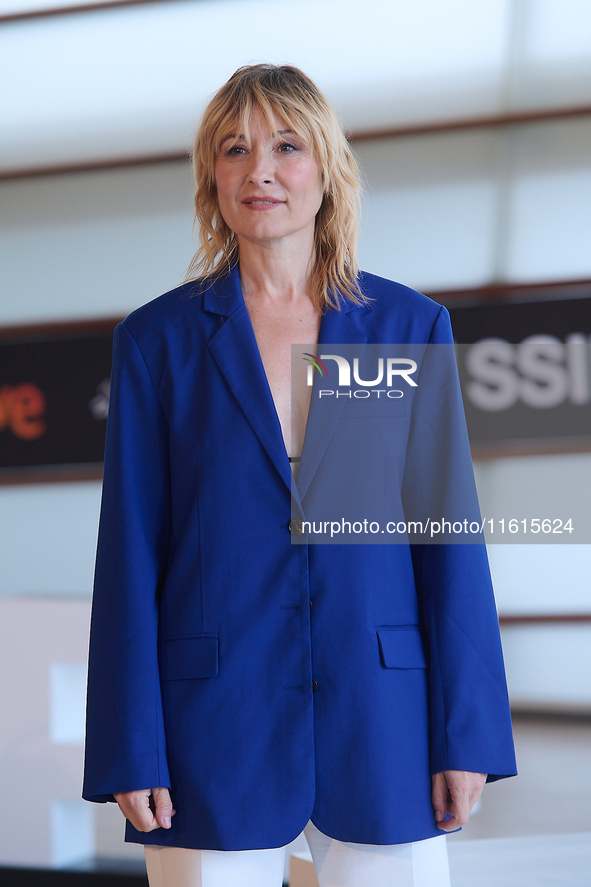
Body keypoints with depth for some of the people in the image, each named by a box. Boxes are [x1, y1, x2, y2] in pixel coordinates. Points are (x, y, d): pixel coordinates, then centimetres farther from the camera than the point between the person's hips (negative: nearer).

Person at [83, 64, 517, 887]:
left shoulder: (411, 325, 5)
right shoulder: (158, 339, 3)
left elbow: (448, 533, 4)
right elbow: (131, 551, 1)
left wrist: (467, 734, -2)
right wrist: (130, 751, -5)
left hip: (379, 720, 1)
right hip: (215, 727, -1)